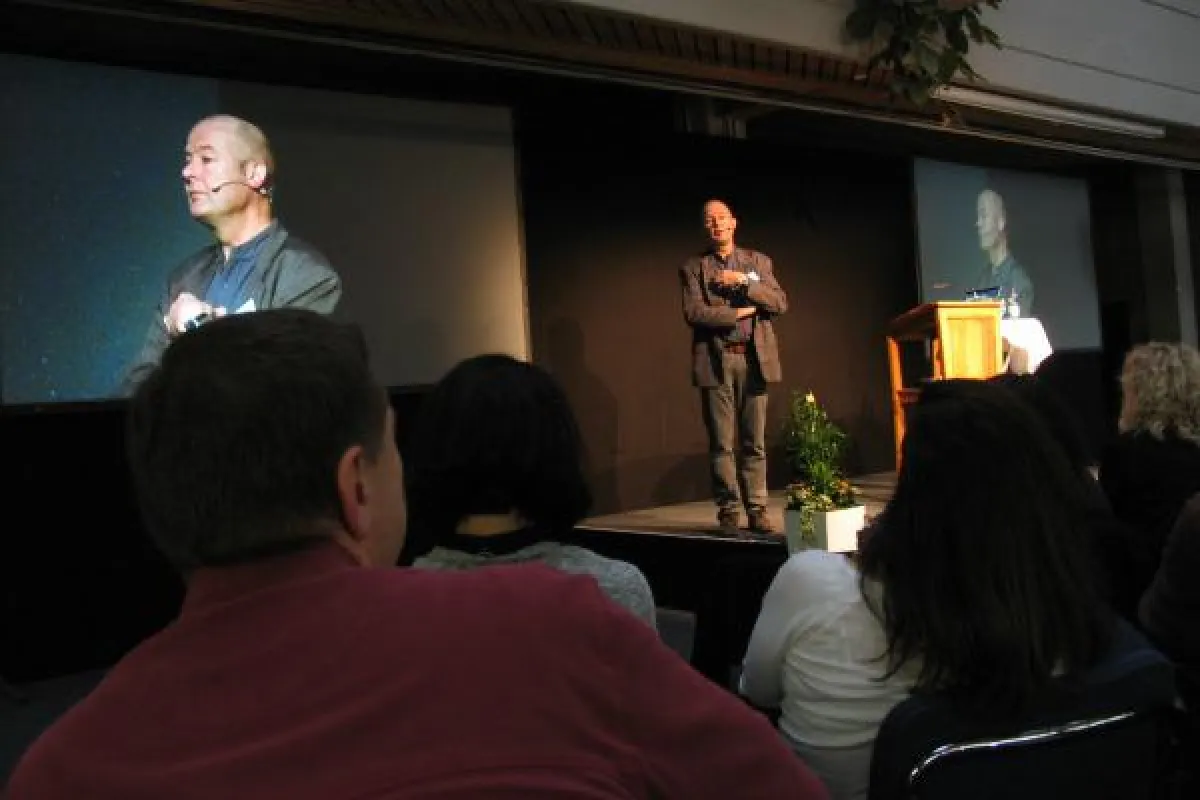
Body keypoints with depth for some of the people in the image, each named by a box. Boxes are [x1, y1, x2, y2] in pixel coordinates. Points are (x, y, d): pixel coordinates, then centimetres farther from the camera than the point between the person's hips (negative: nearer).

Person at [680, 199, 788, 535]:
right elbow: (693, 313, -7)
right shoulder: (693, 268, 7)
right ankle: (729, 512, 6)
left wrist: (744, 281, -8)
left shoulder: (758, 262, 14)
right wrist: (739, 312, -8)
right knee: (722, 443, -1)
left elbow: (779, 303, 2)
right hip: (716, 361, -2)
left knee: (755, 442, 4)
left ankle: (758, 511, 10)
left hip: (754, 359, 2)